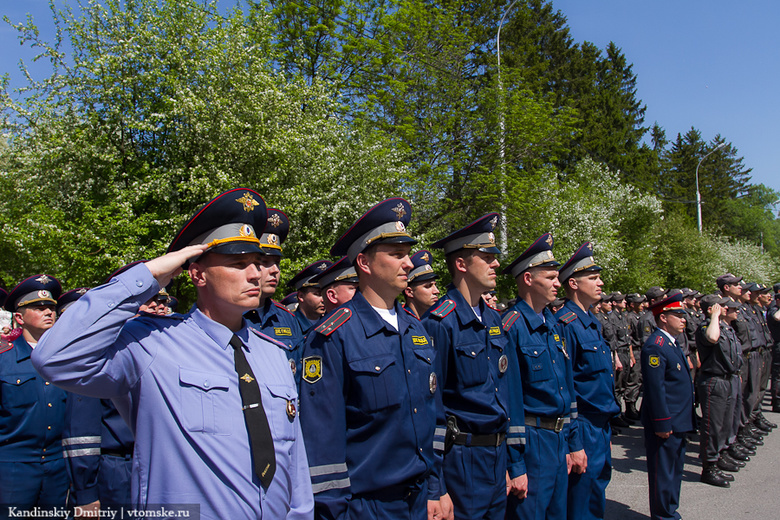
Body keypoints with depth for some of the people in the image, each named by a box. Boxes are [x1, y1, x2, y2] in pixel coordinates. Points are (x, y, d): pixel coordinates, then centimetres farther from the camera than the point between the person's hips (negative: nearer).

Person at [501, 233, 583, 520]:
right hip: (530, 442, -8)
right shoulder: (511, 327, -17)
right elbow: (508, 399, -18)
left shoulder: (554, 325, 10)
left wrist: (574, 443, 14)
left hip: (560, 441, 8)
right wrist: (515, 466, -16)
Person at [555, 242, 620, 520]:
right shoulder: (565, 324, -19)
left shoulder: (593, 322, 11)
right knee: (582, 492, 2)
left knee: (600, 478, 20)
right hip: (583, 423, -9)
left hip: (602, 422, 9)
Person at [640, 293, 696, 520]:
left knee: (675, 469, 20)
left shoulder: (671, 342, 12)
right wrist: (662, 424, -21)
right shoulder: (655, 346, -20)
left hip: (678, 422, 10)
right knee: (663, 472, 3)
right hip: (666, 423, -10)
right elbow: (655, 389, -23)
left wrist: (682, 420, 20)